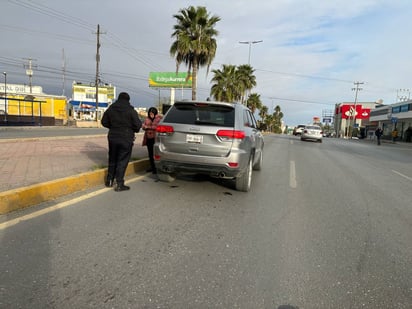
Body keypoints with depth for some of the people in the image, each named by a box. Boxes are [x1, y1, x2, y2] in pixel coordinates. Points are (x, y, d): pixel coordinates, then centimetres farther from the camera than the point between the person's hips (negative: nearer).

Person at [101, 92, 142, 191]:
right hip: (126, 139, -5)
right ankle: (119, 184, 0)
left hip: (113, 137, 5)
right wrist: (133, 129, 8)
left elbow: (104, 122, 9)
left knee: (112, 159, 18)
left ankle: (109, 180, 27)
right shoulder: (131, 111, -10)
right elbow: (138, 125, -13)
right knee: (122, 161, 0)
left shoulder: (110, 109, 5)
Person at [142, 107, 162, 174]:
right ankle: (152, 167, 22)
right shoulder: (147, 118, 12)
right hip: (148, 138, 7)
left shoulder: (159, 118, -7)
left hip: (155, 138, -7)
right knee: (150, 153, 11)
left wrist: (148, 127, -13)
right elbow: (143, 126, 11)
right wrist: (144, 126, -12)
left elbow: (157, 127, -17)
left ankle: (155, 168, 2)